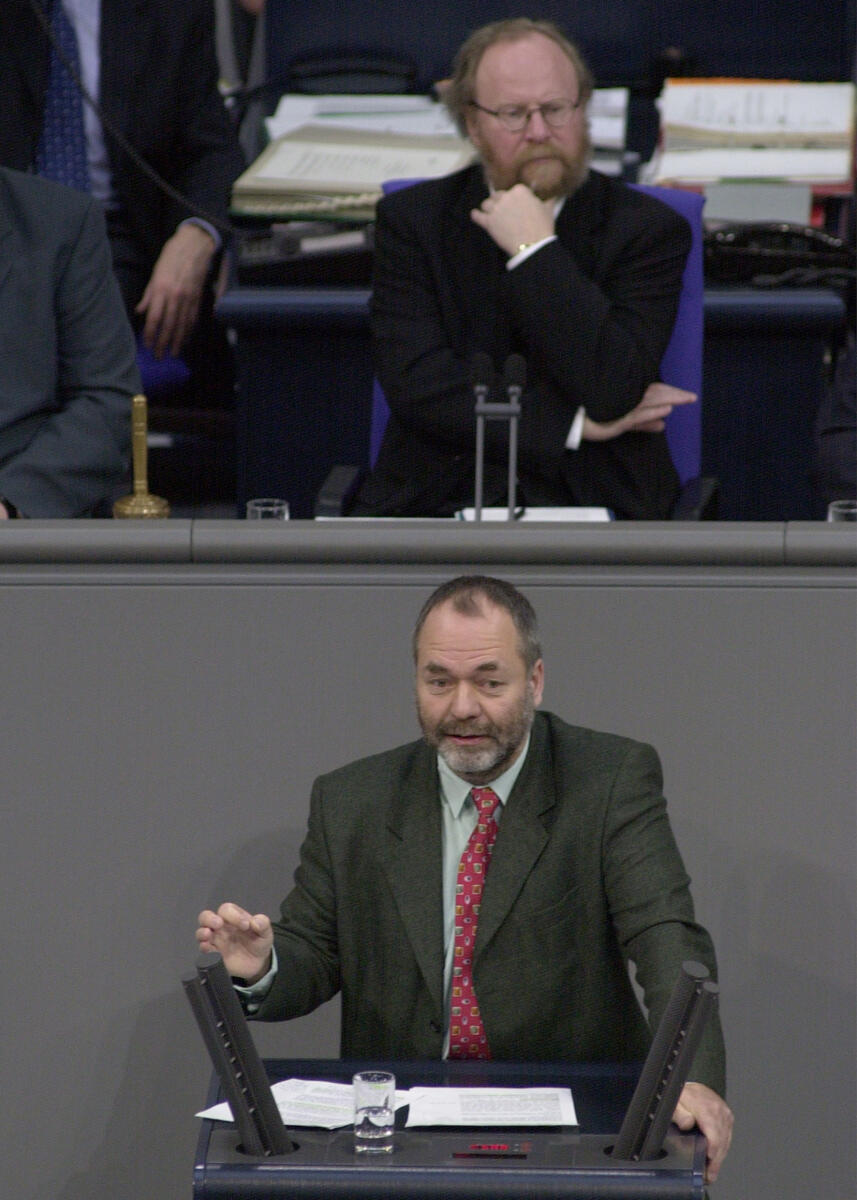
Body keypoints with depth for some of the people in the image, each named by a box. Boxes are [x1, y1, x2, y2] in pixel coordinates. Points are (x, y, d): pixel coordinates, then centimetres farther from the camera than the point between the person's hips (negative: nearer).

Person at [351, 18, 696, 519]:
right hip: (436, 502, 1)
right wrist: (573, 424, -8)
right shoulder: (412, 220, 7)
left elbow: (610, 390, -12)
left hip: (592, 502, 0)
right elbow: (417, 386, -5)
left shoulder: (645, 229, 2)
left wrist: (535, 252, -10)